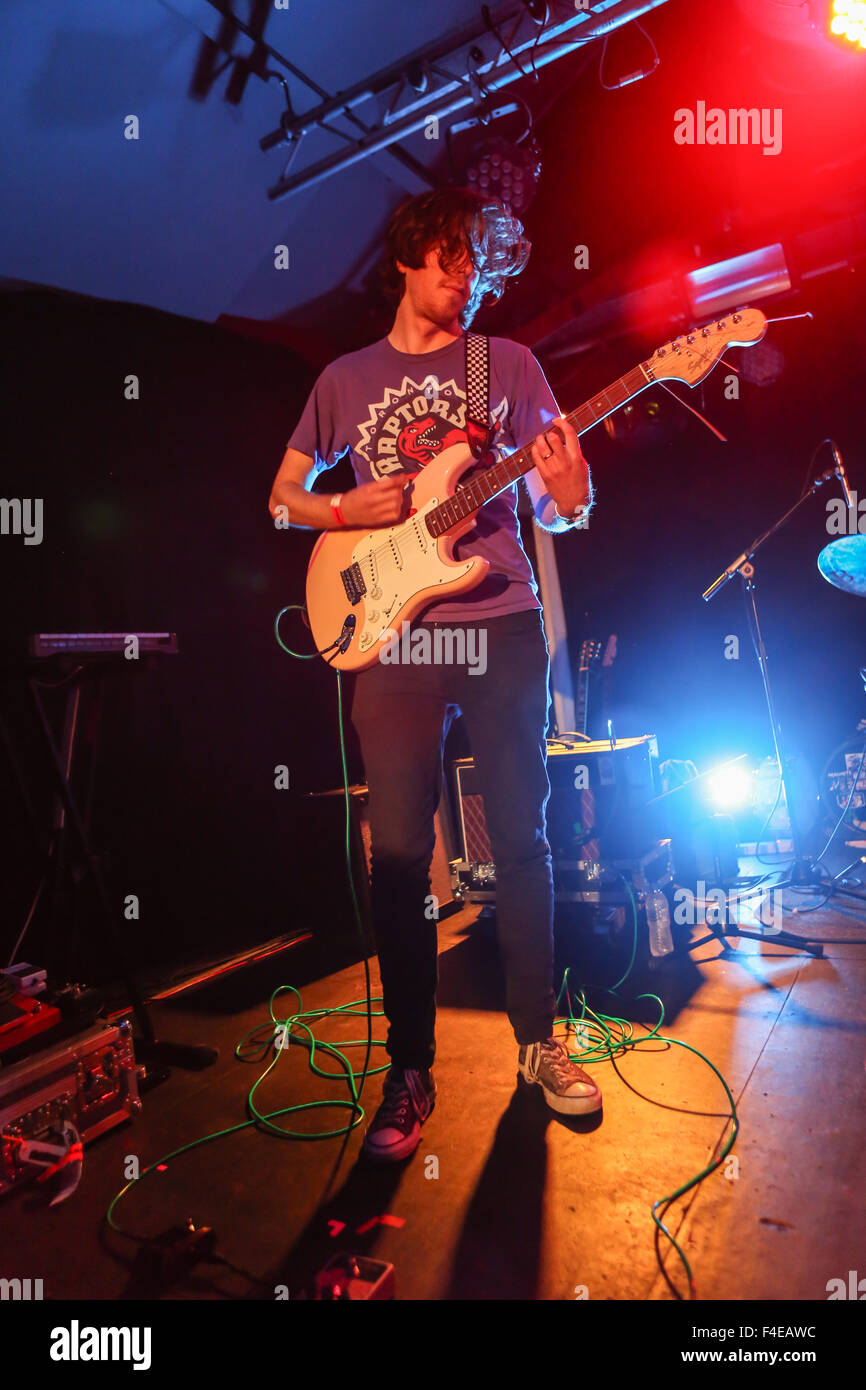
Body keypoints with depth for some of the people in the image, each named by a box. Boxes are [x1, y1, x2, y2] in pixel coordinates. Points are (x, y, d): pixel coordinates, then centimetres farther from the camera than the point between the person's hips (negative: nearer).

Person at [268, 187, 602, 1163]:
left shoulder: (510, 364, 12)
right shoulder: (346, 379, 14)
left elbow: (552, 512, 10)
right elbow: (283, 495, 17)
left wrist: (570, 496, -14)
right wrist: (349, 512, -3)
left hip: (504, 626, 1)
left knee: (521, 837, 5)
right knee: (399, 851, -1)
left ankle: (537, 1041, 22)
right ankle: (410, 1067, 14)